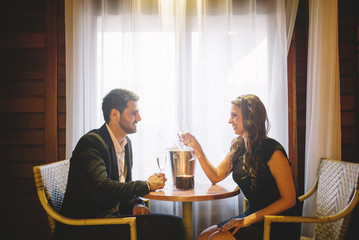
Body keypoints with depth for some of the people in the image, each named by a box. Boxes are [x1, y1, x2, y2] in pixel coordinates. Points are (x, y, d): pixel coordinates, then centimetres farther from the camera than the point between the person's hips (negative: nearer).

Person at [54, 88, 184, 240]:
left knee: (175, 223, -10)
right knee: (171, 225, -22)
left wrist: (136, 204, -4)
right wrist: (147, 185, -16)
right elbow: (101, 190, -27)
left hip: (114, 214, 8)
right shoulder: (91, 142, -14)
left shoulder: (126, 142, 13)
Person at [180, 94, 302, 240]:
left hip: (279, 223, -7)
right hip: (254, 215, 7)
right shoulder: (238, 147, 5)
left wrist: (248, 220, -18)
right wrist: (196, 147, 3)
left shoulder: (273, 151, -18)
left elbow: (289, 200, -16)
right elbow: (216, 176, 12)